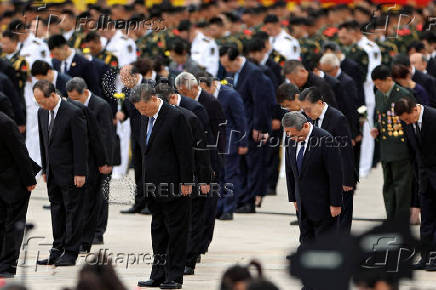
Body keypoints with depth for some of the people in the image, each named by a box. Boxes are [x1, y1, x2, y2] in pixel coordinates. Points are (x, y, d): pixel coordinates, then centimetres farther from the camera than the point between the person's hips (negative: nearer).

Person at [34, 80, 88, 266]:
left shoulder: (73, 114, -16)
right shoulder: (42, 113, 6)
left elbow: (81, 144, -15)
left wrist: (79, 173, -16)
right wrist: (45, 169, 14)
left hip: (70, 173, -7)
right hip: (53, 173, 7)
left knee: (72, 211, 0)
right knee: (57, 211, 10)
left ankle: (71, 253, 4)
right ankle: (58, 250, 15)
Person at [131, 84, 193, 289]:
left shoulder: (175, 118, -13)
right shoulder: (146, 119, 12)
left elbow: (185, 152, -13)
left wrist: (186, 183, -14)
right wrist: (146, 182, 15)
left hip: (173, 187, -8)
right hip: (154, 187, 8)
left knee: (176, 232, -1)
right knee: (158, 232, 11)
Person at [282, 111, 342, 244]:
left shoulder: (325, 140, -17)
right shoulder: (292, 141, 3)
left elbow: (336, 173, -16)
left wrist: (336, 203, -15)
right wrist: (294, 198, 11)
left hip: (323, 204, -6)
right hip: (303, 206, 6)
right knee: (306, 241, 7)